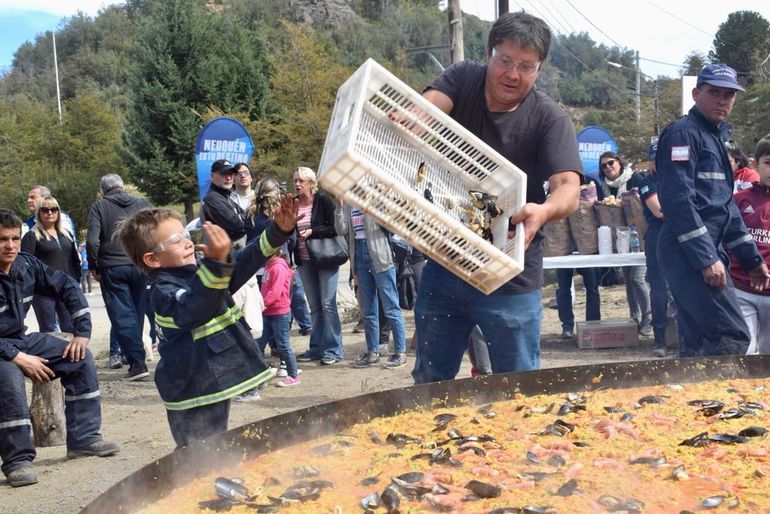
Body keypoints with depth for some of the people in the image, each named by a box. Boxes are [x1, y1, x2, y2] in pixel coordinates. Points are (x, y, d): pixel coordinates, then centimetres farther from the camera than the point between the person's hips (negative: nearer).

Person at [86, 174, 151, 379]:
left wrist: (94, 266, 2)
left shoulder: (99, 206, 0)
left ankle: (137, 362, -12)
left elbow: (92, 241, -10)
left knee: (122, 315, -3)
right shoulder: (141, 203, 9)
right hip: (141, 266, 3)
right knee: (137, 312, 14)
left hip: (112, 268, -3)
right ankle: (133, 353, 22)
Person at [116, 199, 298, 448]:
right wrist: (217, 263, -54)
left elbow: (244, 262, 16)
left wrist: (278, 232, 6)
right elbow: (193, 309, -40)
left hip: (217, 384, 9)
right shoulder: (164, 292, -20)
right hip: (194, 393, -9)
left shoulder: (198, 271, 8)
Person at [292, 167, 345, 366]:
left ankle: (333, 350, 2)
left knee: (328, 304, -4)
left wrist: (312, 232, -19)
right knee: (314, 306, 10)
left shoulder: (324, 201, -7)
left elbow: (335, 228, -11)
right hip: (304, 261, 5)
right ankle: (317, 348, 17)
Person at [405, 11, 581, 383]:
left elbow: (569, 188, -21)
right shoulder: (461, 81, 0)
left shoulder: (550, 118, -8)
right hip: (443, 265, 3)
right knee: (429, 384, 16)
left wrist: (542, 211, -45)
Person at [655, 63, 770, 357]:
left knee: (698, 343, 9)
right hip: (689, 254, -10)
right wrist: (707, 259, -22)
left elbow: (725, 204, 25)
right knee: (733, 339, -14)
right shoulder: (683, 133, -8)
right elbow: (678, 199, -19)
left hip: (707, 254, 10)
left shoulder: (715, 137, 22)